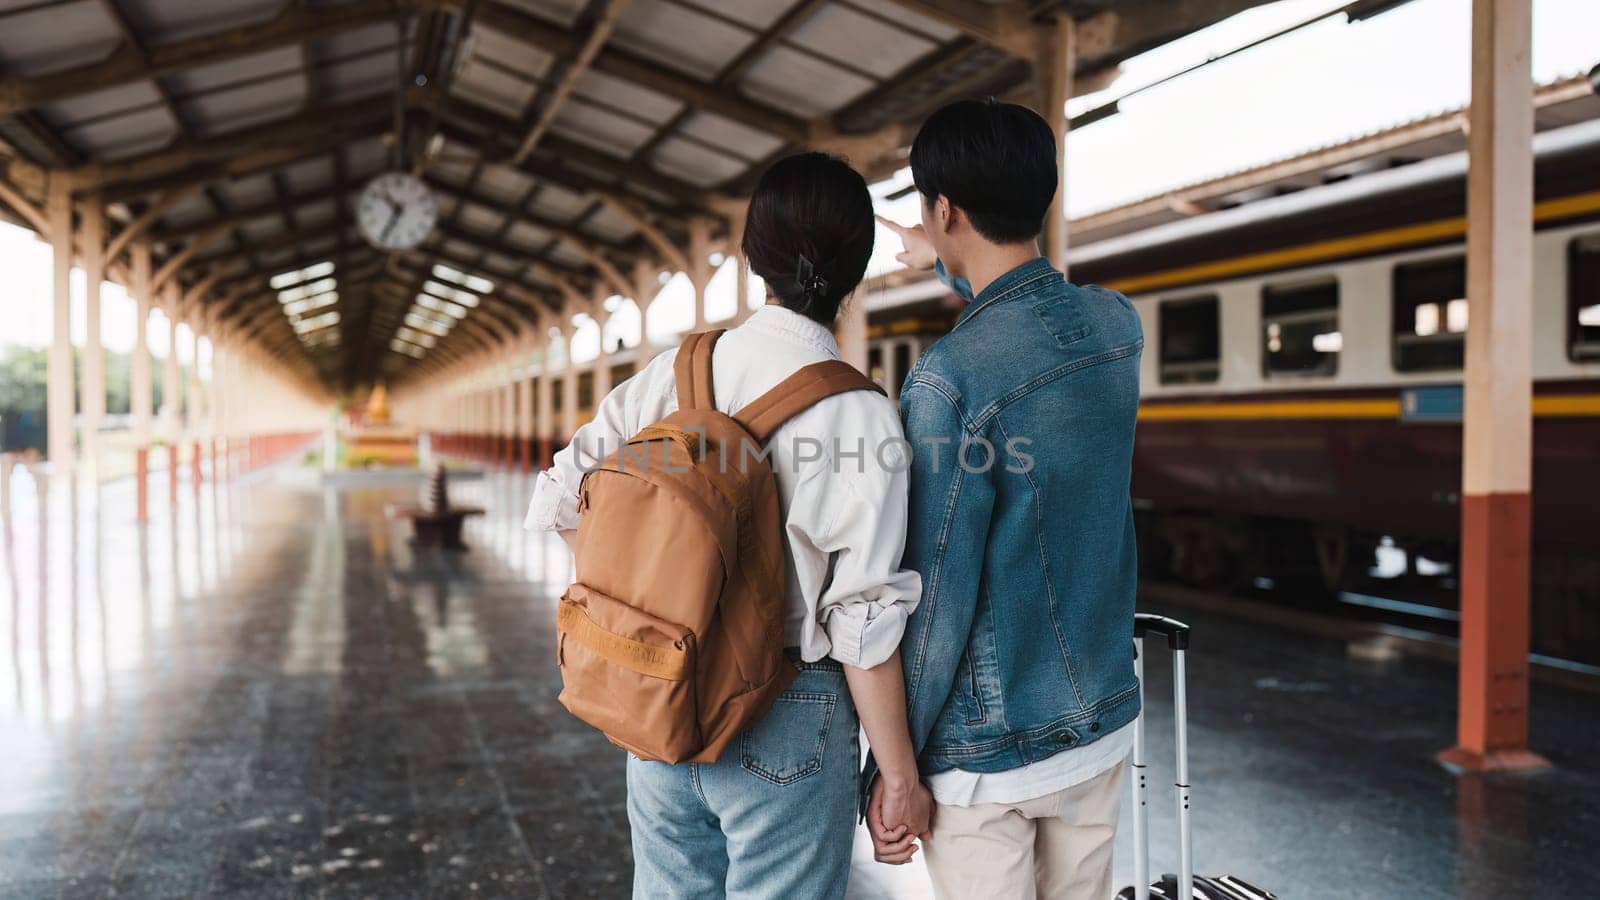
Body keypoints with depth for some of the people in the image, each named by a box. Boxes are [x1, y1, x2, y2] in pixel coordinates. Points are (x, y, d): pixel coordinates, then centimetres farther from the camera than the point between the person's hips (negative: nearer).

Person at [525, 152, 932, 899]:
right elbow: (863, 621, -17)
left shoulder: (673, 371, -4)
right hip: (783, 723, -5)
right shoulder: (859, 412, -18)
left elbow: (558, 504, 2)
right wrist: (900, 774, -7)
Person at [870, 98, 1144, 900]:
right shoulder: (1117, 324, -2)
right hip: (1101, 721, 6)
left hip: (988, 752, -6)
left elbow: (937, 601, -21)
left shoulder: (950, 380, -23)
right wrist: (947, 268, 38)